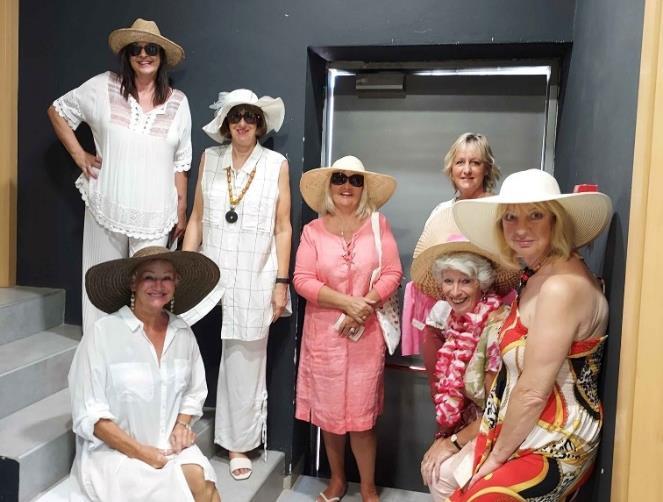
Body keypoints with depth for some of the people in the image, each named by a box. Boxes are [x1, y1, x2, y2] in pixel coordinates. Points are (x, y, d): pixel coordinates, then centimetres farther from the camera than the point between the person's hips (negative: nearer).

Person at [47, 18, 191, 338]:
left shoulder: (178, 102, 4)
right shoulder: (103, 87, 1)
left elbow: (180, 163, 7)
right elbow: (57, 111, 14)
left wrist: (181, 211, 6)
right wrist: (79, 155, 4)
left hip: (154, 214, 0)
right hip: (107, 208, 0)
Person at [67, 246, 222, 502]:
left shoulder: (183, 333, 3)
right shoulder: (103, 333, -11)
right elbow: (89, 414, -11)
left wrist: (182, 425, -5)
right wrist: (142, 453, -15)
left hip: (170, 447, 4)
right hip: (113, 451, -4)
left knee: (201, 480, -24)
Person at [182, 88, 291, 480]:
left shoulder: (277, 164, 1)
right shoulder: (209, 159, 8)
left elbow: (283, 228, 1)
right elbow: (196, 219, 8)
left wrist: (281, 282, -4)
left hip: (253, 279, -2)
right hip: (210, 273, 2)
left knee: (243, 364, 6)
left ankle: (238, 444, 20)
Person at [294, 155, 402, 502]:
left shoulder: (378, 225, 0)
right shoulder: (313, 230, 1)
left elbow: (392, 274, -4)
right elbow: (302, 280, -7)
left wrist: (364, 306, -16)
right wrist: (346, 302, -17)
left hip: (366, 334, -1)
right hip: (323, 333, 2)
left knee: (361, 414, 3)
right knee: (328, 411, 11)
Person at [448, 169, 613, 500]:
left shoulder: (562, 285, -24)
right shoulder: (538, 275, 6)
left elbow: (533, 393, -23)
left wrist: (495, 458, -11)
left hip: (551, 450, -8)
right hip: (526, 435, 8)